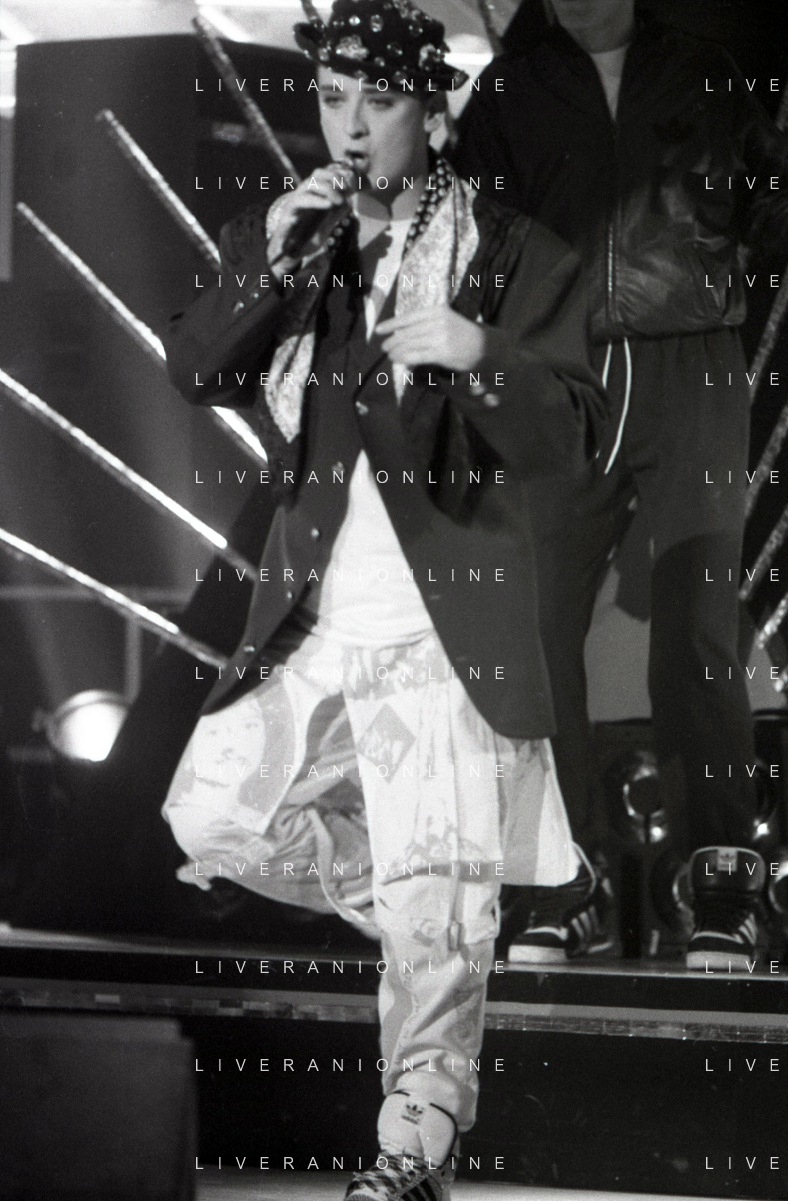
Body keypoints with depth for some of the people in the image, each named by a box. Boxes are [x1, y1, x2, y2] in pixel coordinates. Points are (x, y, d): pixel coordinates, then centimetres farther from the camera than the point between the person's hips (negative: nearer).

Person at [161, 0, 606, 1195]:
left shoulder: (514, 257, -4)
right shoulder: (271, 241, 8)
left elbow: (566, 439, -11)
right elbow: (195, 373, -5)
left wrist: (478, 355, -30)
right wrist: (274, 257, -18)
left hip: (449, 624, -5)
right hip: (312, 623, 5)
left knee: (439, 904, -6)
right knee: (213, 815, 7)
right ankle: (418, 917, 27)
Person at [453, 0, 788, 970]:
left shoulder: (705, 78, 12)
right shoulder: (509, 94, 13)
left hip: (691, 377, -1)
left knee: (697, 636, -8)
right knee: (539, 632, -2)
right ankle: (570, 890, 5)